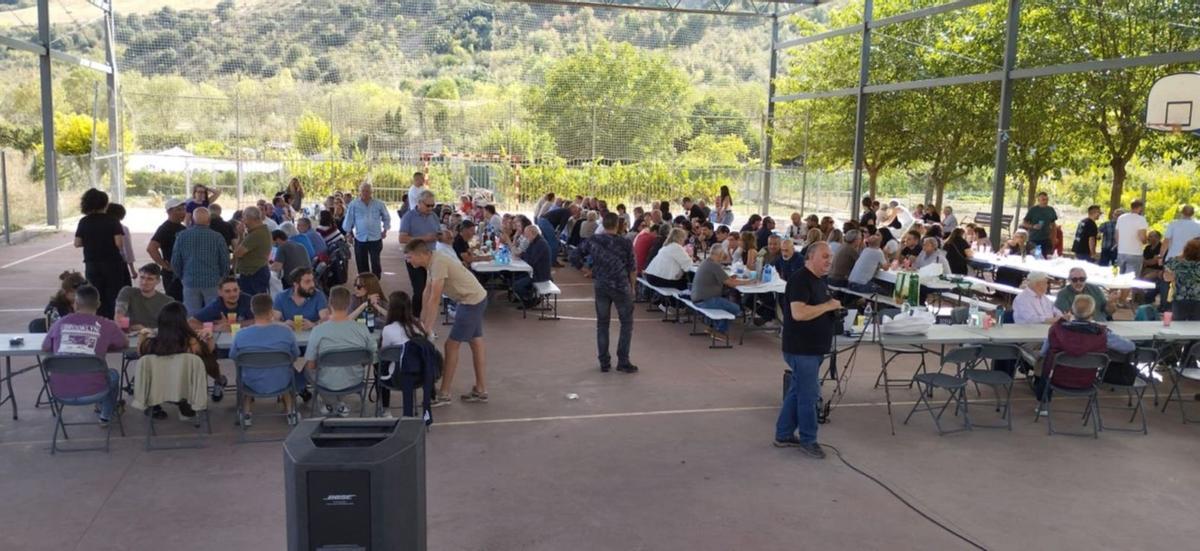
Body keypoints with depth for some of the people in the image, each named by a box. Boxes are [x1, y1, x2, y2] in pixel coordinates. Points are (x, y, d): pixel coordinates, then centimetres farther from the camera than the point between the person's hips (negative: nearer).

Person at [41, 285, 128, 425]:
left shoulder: (60, 323, 2)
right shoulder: (106, 325, -5)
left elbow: (45, 348, 18)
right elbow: (125, 343, 12)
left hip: (61, 388, 3)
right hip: (91, 389, -3)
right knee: (113, 374, 32)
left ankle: (100, 407, 55)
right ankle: (106, 416, 45)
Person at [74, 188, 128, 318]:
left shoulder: (84, 222, 1)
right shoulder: (112, 221, -9)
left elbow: (77, 243, 2)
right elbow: (119, 243, -16)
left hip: (92, 265, 3)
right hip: (112, 264, -3)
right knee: (113, 297, 5)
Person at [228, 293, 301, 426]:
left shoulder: (240, 334, -20)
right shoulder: (286, 331, -20)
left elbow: (233, 357, 0)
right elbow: (295, 356, -3)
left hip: (253, 385, 0)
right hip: (281, 383, 0)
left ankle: (245, 414, 39)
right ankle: (291, 413, 38)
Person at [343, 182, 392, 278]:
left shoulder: (379, 204, 1)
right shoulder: (353, 204, -2)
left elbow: (386, 218, 14)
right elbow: (349, 219, 5)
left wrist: (385, 230, 12)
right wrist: (348, 232, 7)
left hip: (376, 238, -1)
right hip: (360, 239, 1)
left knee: (375, 263, -3)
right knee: (361, 264, 9)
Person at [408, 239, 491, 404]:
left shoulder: (438, 263, -24)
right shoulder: (433, 262, 6)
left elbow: (434, 299, -26)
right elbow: (426, 295, 9)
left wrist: (426, 329, -22)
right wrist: (421, 321, 10)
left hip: (472, 302, -10)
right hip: (477, 299, 10)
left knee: (451, 346, -4)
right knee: (476, 343, 16)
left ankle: (444, 395, 4)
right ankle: (481, 390, 27)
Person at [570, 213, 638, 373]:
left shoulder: (592, 241, -2)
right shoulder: (625, 243, -9)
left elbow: (574, 256, 0)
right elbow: (632, 268, -4)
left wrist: (585, 271, 10)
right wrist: (632, 287, 8)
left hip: (600, 286, 3)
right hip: (621, 286, -3)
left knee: (602, 323, 12)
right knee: (626, 323, 9)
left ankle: (604, 362, 14)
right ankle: (623, 362, 6)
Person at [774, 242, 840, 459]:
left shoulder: (819, 280, 14)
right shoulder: (800, 280, -18)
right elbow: (798, 313, -29)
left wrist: (835, 307, 8)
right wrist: (828, 306, -21)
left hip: (813, 349, 10)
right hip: (801, 349, -10)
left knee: (797, 392, 16)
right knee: (809, 395, -1)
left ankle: (783, 435, 25)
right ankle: (808, 440, 13)